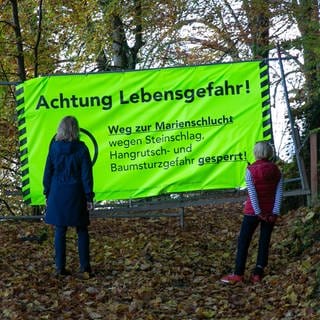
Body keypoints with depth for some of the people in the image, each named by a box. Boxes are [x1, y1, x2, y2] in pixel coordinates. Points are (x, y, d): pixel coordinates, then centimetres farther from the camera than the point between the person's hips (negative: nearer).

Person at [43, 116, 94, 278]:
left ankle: (60, 267, 8)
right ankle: (85, 267, 8)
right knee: (82, 230, 8)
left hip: (57, 194, 1)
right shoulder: (81, 148, -7)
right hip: (76, 194, -1)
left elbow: (48, 172, 3)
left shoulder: (54, 147, -2)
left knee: (60, 231, 6)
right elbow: (86, 174, -6)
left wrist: (47, 194, 12)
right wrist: (89, 196, -1)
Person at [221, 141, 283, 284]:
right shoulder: (276, 170, 3)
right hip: (270, 213, 4)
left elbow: (252, 193, -14)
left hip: (253, 211, -4)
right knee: (264, 242, 8)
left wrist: (258, 212, -12)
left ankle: (238, 274, 2)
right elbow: (279, 193, -3)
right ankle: (258, 273, 7)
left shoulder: (251, 170, -9)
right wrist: (275, 212, -6)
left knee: (243, 241, 4)